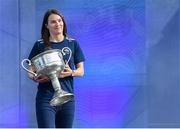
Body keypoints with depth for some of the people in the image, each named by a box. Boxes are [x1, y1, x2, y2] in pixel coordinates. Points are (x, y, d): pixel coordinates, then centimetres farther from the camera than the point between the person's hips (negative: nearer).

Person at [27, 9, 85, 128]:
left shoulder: (73, 43, 8)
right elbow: (31, 71, 7)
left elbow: (81, 71, 8)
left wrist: (71, 72, -14)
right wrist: (35, 78, -17)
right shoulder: (40, 45, 4)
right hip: (46, 98, -2)